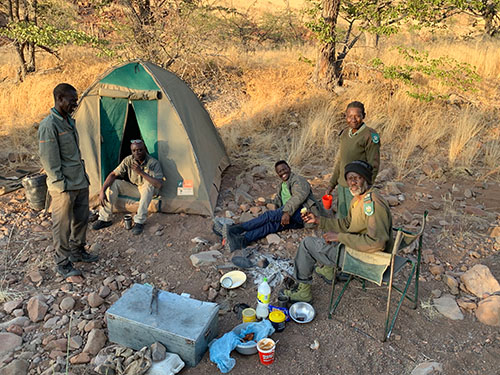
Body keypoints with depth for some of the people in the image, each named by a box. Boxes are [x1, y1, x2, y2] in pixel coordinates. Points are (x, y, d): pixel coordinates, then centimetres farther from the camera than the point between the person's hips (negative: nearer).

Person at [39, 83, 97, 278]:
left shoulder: (69, 121, 12)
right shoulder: (49, 125, -17)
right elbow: (49, 160, -18)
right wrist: (62, 185, -17)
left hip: (80, 182, 9)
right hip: (64, 188, -9)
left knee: (81, 219, 18)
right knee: (63, 225, 3)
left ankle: (77, 251, 36)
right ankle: (62, 264, 16)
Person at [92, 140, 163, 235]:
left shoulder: (153, 163, -23)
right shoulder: (128, 160, -11)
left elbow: (158, 184, -34)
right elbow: (113, 174, -11)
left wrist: (141, 172, -39)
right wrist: (102, 191, -23)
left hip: (149, 191, -4)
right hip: (134, 188, 4)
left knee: (148, 184, -38)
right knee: (113, 183, -16)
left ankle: (139, 221, -32)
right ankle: (105, 218, -7)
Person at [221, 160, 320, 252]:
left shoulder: (298, 180, 0)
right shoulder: (281, 186, 29)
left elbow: (299, 196, -18)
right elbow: (277, 201, 35)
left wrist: (287, 212, -32)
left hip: (303, 211, -7)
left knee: (271, 215, -26)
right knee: (272, 224, -23)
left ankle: (239, 228, -32)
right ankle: (241, 240, -43)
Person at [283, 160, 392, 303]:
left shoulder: (373, 203, -26)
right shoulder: (358, 198, 6)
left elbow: (376, 242, -33)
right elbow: (347, 224, 18)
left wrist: (340, 237, -26)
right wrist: (318, 220, 10)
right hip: (357, 245, 10)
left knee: (307, 243, -7)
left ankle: (303, 291, 7)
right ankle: (328, 270, 36)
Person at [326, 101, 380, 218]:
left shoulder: (370, 135, -11)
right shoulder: (345, 133, 10)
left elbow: (373, 165, -12)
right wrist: (332, 184, 15)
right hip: (341, 186, 7)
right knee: (341, 219, 15)